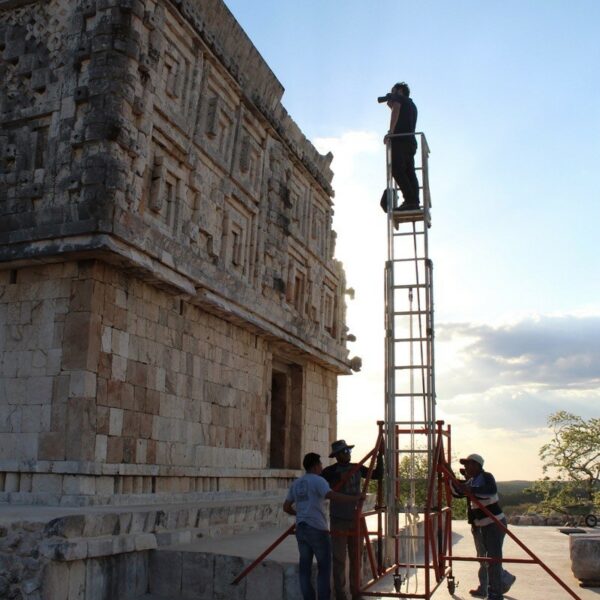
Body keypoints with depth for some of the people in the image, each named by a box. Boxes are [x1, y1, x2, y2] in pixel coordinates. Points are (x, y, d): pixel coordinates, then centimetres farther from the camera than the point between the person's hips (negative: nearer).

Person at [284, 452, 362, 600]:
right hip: (317, 529, -7)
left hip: (301, 529, 7)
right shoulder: (318, 480, -8)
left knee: (305, 567, 9)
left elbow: (286, 507, 19)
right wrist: (355, 499, -20)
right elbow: (332, 495, -26)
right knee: (324, 567, 2)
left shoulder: (296, 484, 14)